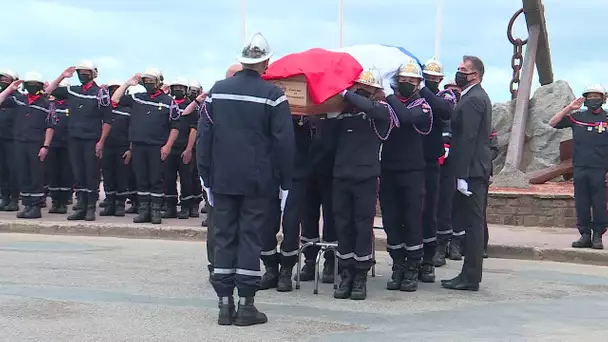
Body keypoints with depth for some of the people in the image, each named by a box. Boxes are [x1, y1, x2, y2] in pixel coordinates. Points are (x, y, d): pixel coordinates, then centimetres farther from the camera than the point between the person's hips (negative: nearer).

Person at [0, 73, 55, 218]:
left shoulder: (46, 104, 0)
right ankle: (27, 205, 14)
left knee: (37, 176, -1)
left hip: (36, 145, -4)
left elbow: (49, 127, -4)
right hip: (19, 144, 4)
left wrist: (45, 146, -11)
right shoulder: (18, 99, 10)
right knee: (23, 176, 7)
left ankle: (36, 207, 2)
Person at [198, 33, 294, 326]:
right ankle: (245, 305, 3)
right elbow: (284, 142, -8)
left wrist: (206, 178, 11)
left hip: (222, 179, 3)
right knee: (250, 238, 2)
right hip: (258, 181, -3)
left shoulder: (217, 90, 4)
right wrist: (285, 182, 0)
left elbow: (204, 136, 5)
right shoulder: (273, 95, -7)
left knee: (224, 238, 8)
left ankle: (224, 305, 9)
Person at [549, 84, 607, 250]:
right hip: (580, 168, 3)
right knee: (581, 204, 5)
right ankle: (585, 234, 13)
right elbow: (553, 123, 8)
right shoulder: (577, 117, 9)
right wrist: (569, 108, -1)